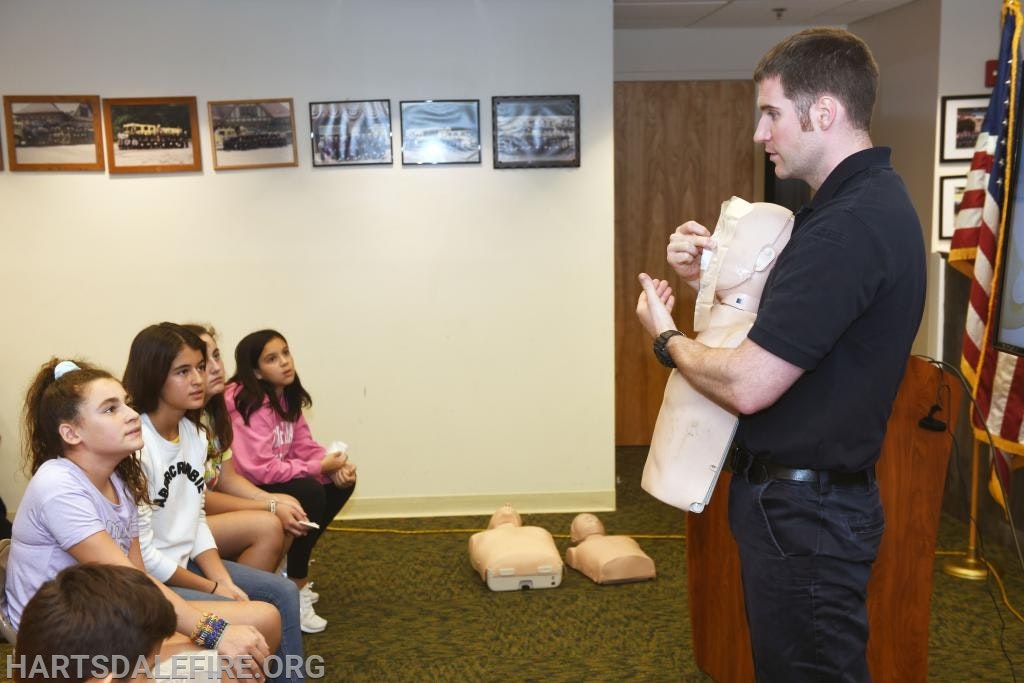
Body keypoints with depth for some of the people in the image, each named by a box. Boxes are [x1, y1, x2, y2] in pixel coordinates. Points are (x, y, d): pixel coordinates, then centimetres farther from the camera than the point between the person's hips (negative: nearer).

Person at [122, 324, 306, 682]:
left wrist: (224, 580, -6)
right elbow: (142, 553, -21)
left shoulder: (195, 433, 2)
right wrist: (213, 589, -14)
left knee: (283, 593, 3)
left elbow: (196, 521, 7)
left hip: (186, 561, 8)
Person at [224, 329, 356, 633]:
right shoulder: (249, 404, -23)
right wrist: (320, 467, -23)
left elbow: (304, 445, 4)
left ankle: (289, 563, 7)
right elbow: (259, 469, -30)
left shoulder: (286, 396, 4)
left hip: (274, 481, 9)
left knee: (341, 482, -3)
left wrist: (335, 465, -17)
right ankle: (295, 587, -13)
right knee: (310, 491, -29)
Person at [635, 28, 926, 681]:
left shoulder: (851, 224, -25)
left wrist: (666, 337, -9)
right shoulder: (868, 199, 9)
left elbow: (748, 385, -27)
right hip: (808, 498, 10)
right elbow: (783, 318, 16)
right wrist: (710, 273, 1)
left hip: (804, 510, -10)